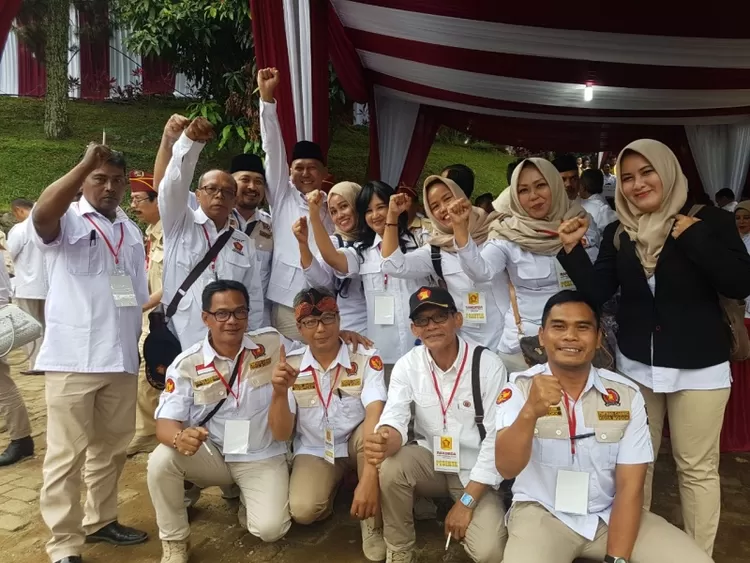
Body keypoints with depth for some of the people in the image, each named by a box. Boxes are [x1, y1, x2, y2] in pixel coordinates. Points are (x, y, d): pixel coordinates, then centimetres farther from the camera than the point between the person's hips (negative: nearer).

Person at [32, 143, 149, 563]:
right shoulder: (68, 222, -2)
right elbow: (42, 214, -28)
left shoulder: (133, 232, 14)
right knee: (67, 452, 1)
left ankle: (100, 520, 31)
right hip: (73, 359, -5)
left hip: (121, 358, 6)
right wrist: (85, 164, -32)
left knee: (112, 446, 15)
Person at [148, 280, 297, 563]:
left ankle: (245, 498, 18)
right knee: (161, 460, -27)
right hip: (211, 454, 1)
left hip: (262, 458, 0)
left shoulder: (271, 344, -8)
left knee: (270, 529, -19)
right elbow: (166, 421, -15)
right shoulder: (187, 365, -10)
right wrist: (179, 437, -39)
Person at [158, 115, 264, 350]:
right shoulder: (179, 225, 5)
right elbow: (174, 183, -13)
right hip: (180, 344, -2)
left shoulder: (244, 244, 11)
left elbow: (254, 298, 12)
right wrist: (189, 141, -27)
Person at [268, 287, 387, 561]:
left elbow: (375, 416, -32)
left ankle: (374, 524, -13)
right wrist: (280, 393, -32)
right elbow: (281, 434, -12)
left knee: (373, 430, -34)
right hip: (314, 450, 1)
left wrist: (369, 478, -45)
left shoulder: (365, 358, -19)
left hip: (356, 444, -1)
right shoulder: (290, 366, -11)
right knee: (302, 510, -25)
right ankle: (329, 489, 13)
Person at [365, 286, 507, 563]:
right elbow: (395, 420, -19)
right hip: (430, 461, 2)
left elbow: (496, 439, -15)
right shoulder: (407, 366, -8)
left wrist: (466, 502, -17)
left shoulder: (488, 365, -16)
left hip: (475, 472, -2)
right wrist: (384, 440, -46)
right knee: (390, 466, -30)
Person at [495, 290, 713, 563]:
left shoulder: (627, 395, -5)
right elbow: (507, 468, -21)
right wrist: (530, 412, -38)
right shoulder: (520, 388, -10)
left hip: (610, 514, 3)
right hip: (541, 514, -3)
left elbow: (630, 487, -5)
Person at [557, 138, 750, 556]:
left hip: (699, 367, -2)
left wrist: (693, 237, -19)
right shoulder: (619, 233, 3)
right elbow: (597, 292, 0)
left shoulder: (711, 221, -6)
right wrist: (572, 249, -12)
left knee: (697, 467, 7)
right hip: (636, 364, 3)